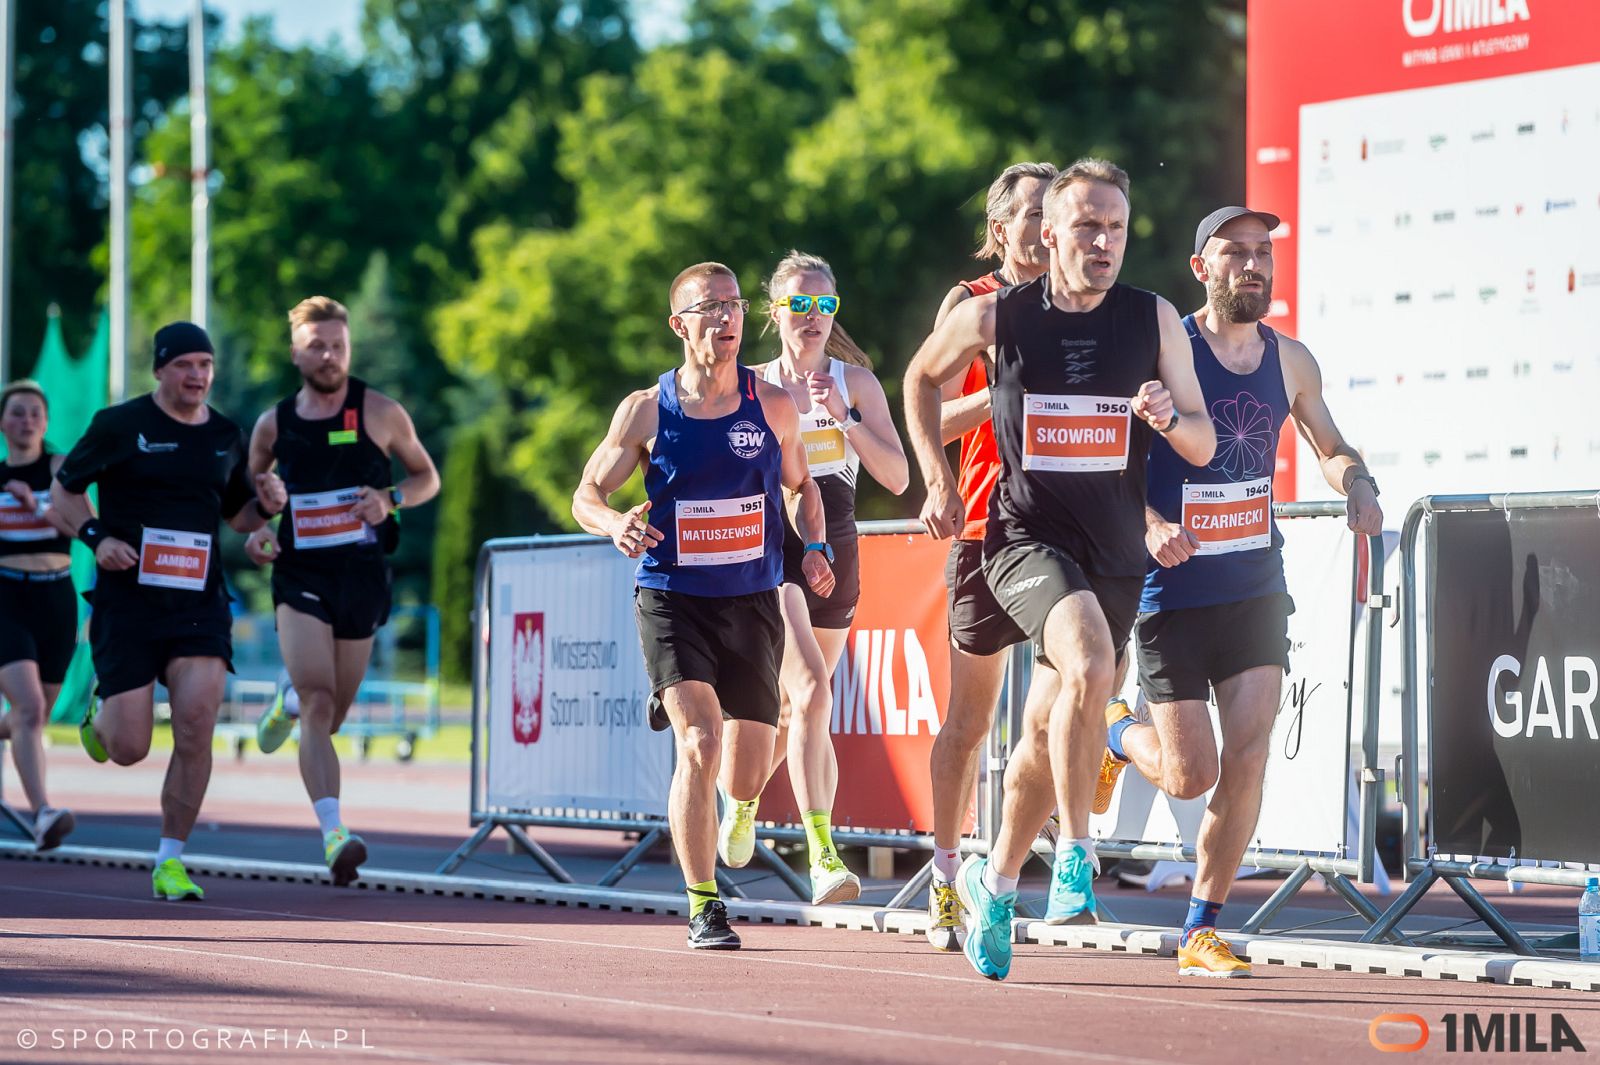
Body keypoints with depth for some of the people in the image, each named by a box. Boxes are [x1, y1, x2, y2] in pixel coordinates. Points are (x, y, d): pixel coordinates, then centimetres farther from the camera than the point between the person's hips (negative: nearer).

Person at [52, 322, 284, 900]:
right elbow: (64, 491, 6)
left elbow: (236, 515, 23)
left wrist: (266, 505, 0)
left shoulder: (226, 436, 10)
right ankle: (102, 716, 35)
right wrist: (96, 538, -12)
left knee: (196, 729, -14)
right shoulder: (118, 425, -2)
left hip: (199, 602, 3)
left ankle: (170, 862, -2)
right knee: (129, 750, -4)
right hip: (127, 599, -3)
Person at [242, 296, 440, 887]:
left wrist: (390, 499, -11)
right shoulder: (273, 423, 4)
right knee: (319, 705, -18)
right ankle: (334, 833, -27)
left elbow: (427, 477, 10)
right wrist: (253, 533, -2)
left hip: (362, 575, 1)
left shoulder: (380, 413, 0)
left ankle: (288, 702, 49)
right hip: (299, 576, -1)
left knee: (330, 716, 12)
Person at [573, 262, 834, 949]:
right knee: (700, 744, -22)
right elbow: (587, 493, 5)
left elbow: (800, 486, 17)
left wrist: (814, 547, -2)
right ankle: (703, 907, -10)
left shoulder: (773, 407, 1)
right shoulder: (646, 412, -3)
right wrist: (616, 524, -18)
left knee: (746, 779, 3)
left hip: (753, 603, 2)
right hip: (672, 600, -2)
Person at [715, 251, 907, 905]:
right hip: (771, 550, -3)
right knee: (812, 688, -23)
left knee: (793, 703, 14)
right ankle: (822, 853, -28)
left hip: (836, 555, 3)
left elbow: (896, 477, -5)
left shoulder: (856, 382, 4)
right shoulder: (753, 388, 1)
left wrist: (844, 417, -15)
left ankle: (744, 801, 45)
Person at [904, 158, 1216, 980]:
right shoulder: (995, 318, -3)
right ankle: (1075, 852, -25)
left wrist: (1169, 416, -19)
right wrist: (939, 483, 9)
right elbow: (920, 380, 17)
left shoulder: (1155, 321, 1)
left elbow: (1204, 448, 3)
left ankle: (995, 880, 34)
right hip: (1026, 537, -3)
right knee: (1090, 661, -32)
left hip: (1117, 552, 3)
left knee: (1048, 731, 12)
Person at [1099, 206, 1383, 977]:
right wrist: (1151, 525, -28)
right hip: (1174, 589, -4)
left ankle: (1201, 932, 4)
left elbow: (1330, 447, 19)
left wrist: (1358, 487, -4)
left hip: (1256, 587, 4)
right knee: (1190, 777, -3)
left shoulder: (1289, 360, 5)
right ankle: (1117, 738, 33)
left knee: (1248, 755, -9)